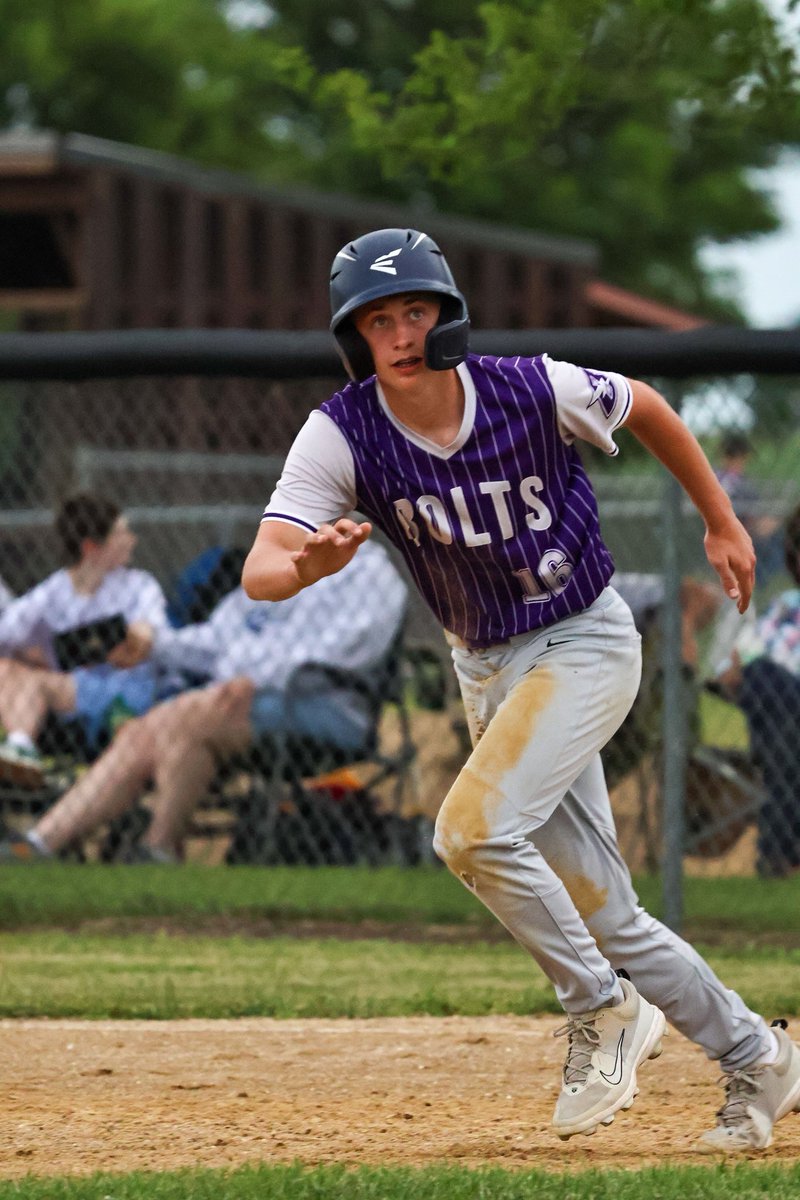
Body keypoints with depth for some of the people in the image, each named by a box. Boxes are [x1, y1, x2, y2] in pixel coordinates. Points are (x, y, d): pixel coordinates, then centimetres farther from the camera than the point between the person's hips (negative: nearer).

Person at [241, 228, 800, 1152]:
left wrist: (721, 523, 10)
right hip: (487, 671, 4)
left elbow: (646, 411, 2)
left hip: (585, 644, -4)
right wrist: (306, 565, -48)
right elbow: (260, 570, -25)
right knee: (600, 912, 7)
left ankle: (603, 1008, -8)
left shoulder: (537, 391, -19)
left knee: (473, 829, -26)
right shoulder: (342, 436, -15)